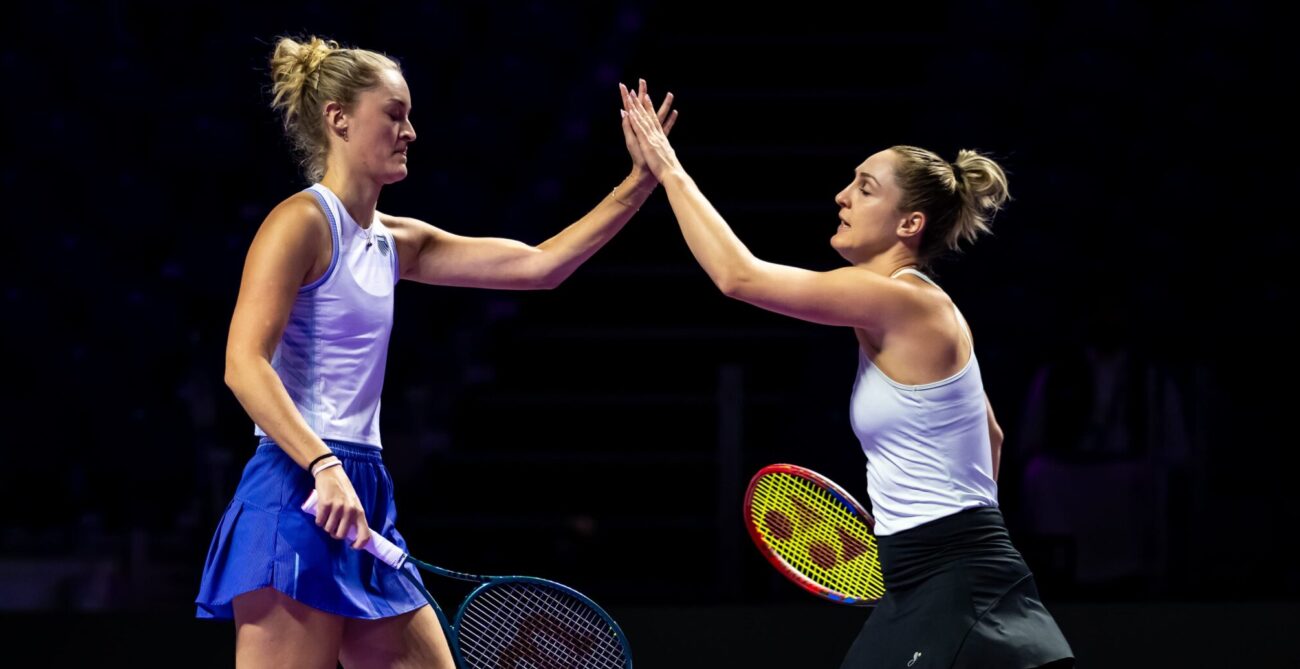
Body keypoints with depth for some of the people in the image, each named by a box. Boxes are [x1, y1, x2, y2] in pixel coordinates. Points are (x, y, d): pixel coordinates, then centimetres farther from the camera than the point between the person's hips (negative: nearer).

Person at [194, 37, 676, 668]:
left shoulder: (393, 241, 17)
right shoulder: (302, 222, -8)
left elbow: (538, 265, 18)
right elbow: (244, 365, -18)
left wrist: (638, 184, 12)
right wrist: (324, 468, -27)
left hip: (363, 501, 9)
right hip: (297, 497, -9)